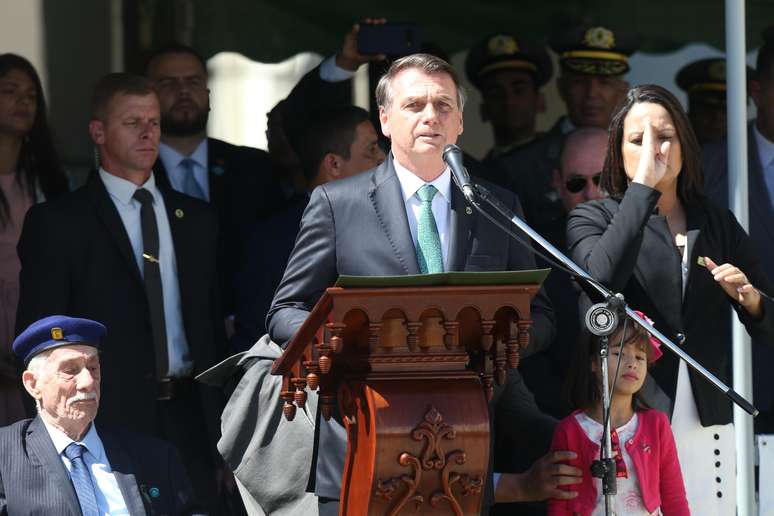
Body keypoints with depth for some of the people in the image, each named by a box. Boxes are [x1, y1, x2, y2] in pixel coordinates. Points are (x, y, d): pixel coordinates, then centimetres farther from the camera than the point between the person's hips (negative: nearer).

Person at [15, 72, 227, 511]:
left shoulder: (196, 219, 16)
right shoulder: (58, 223, 1)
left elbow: (213, 327, 16)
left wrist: (226, 438, 10)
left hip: (190, 424, 4)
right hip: (108, 423, -4)